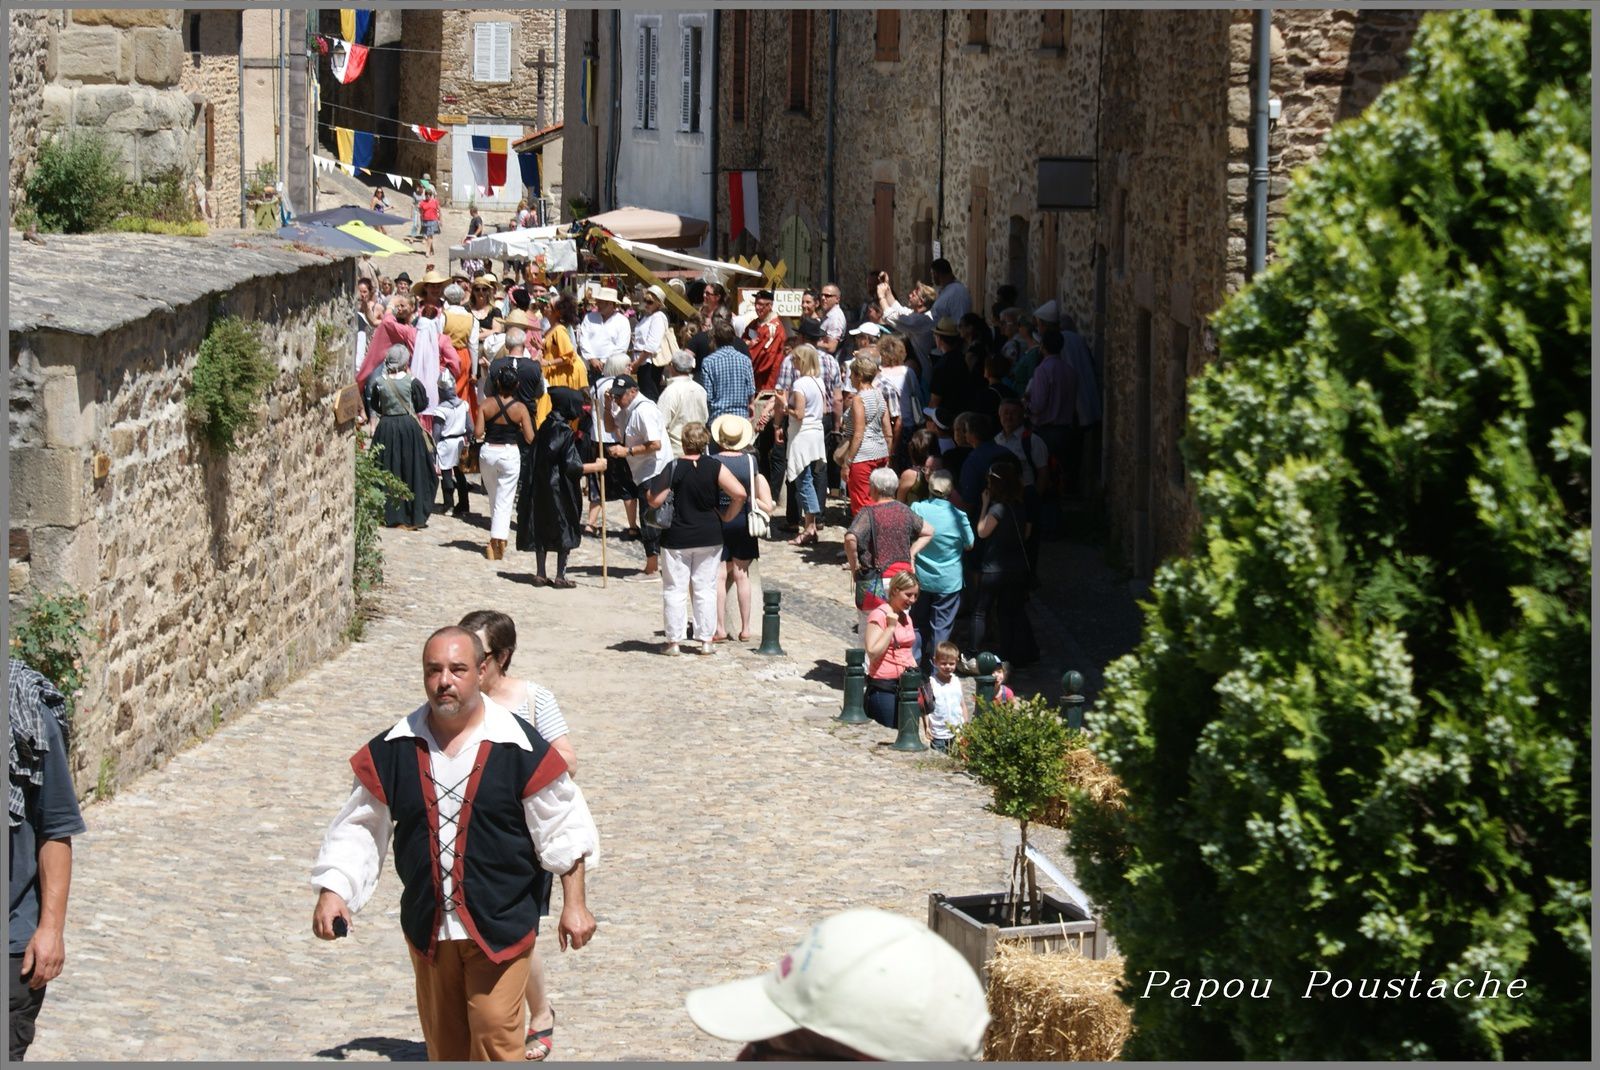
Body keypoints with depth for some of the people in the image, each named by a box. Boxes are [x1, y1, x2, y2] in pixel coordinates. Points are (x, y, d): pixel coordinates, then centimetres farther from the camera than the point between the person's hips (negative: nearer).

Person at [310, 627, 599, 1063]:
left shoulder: (519, 748, -8)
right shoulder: (393, 751, 0)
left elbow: (563, 828, 0)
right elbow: (359, 827, 7)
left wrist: (574, 904, 0)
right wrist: (333, 890, -6)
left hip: (500, 926, -4)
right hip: (428, 927, 4)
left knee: (496, 1037, -11)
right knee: (444, 1044, 14)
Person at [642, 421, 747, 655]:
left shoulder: (674, 468, -10)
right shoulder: (715, 468, -4)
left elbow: (655, 502, -12)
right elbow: (739, 494, -12)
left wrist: (647, 491, 9)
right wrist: (727, 517, 3)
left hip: (677, 539, -2)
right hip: (709, 537, 2)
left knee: (675, 589, 5)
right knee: (706, 589, 10)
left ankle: (674, 641, 6)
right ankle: (706, 640, 11)